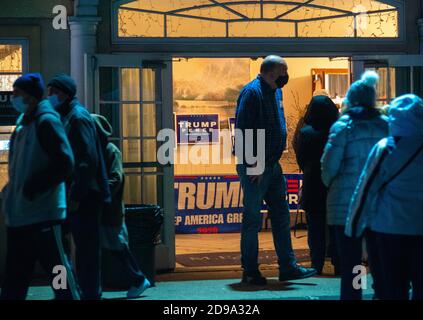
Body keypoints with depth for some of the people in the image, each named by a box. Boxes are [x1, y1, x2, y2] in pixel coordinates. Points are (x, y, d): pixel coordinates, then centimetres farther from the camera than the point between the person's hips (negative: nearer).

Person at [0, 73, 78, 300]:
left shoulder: (46, 121, -10)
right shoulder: (23, 122, 15)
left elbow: (65, 163, -18)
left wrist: (32, 188, -17)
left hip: (43, 214, -9)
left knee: (59, 272, -1)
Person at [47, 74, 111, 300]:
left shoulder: (78, 116, -11)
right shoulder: (66, 117, 16)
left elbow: (88, 159, -19)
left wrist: (76, 196, -21)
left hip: (85, 196, -9)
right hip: (77, 196, 9)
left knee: (87, 248, -5)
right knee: (84, 248, 14)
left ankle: (90, 293, 0)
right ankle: (88, 291, 22)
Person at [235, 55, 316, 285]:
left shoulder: (275, 92, 14)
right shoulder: (252, 92, -15)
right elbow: (243, 130, -20)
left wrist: (273, 160, 15)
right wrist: (254, 165, -21)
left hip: (272, 166, 9)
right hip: (255, 168, -9)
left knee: (281, 215, 9)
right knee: (252, 218, 0)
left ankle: (288, 267, 14)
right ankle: (250, 272, 8)